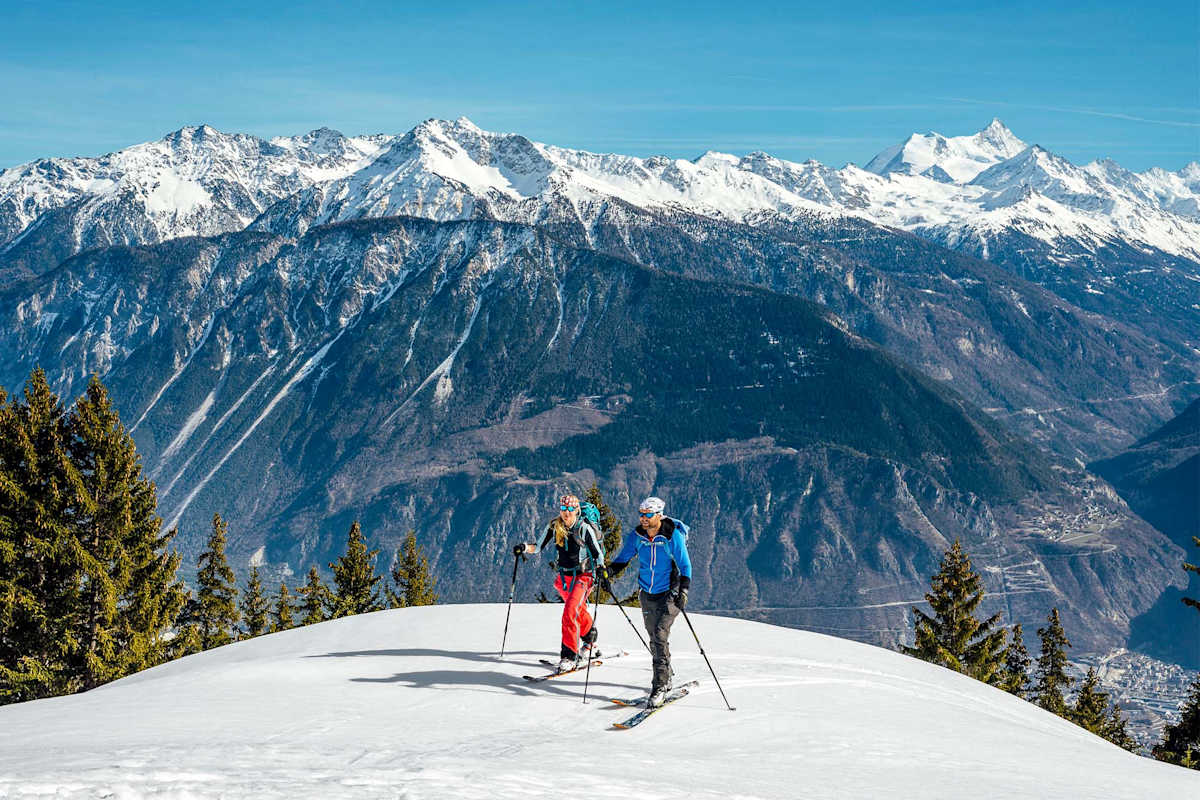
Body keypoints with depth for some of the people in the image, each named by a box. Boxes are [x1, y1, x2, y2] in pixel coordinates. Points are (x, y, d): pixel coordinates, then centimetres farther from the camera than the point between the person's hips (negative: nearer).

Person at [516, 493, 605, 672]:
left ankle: (569, 656, -17)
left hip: (583, 577, -5)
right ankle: (590, 641, 48)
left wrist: (602, 569, -27)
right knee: (579, 612, 23)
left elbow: (598, 553, -10)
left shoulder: (585, 527, -13)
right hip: (563, 577, 5)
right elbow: (539, 546, 5)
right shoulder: (554, 526, -2)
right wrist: (524, 547, -13)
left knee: (570, 612, -21)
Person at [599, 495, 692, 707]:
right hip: (647, 594, 5)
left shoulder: (672, 536, -16)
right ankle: (666, 676, 33)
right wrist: (609, 571, -9)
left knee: (660, 634, -19)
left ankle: (660, 686, -16)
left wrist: (683, 591, -24)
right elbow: (623, 558, 9)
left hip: (669, 593, -5)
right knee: (654, 638, 13)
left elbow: (685, 566, -12)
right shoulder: (637, 535, -4)